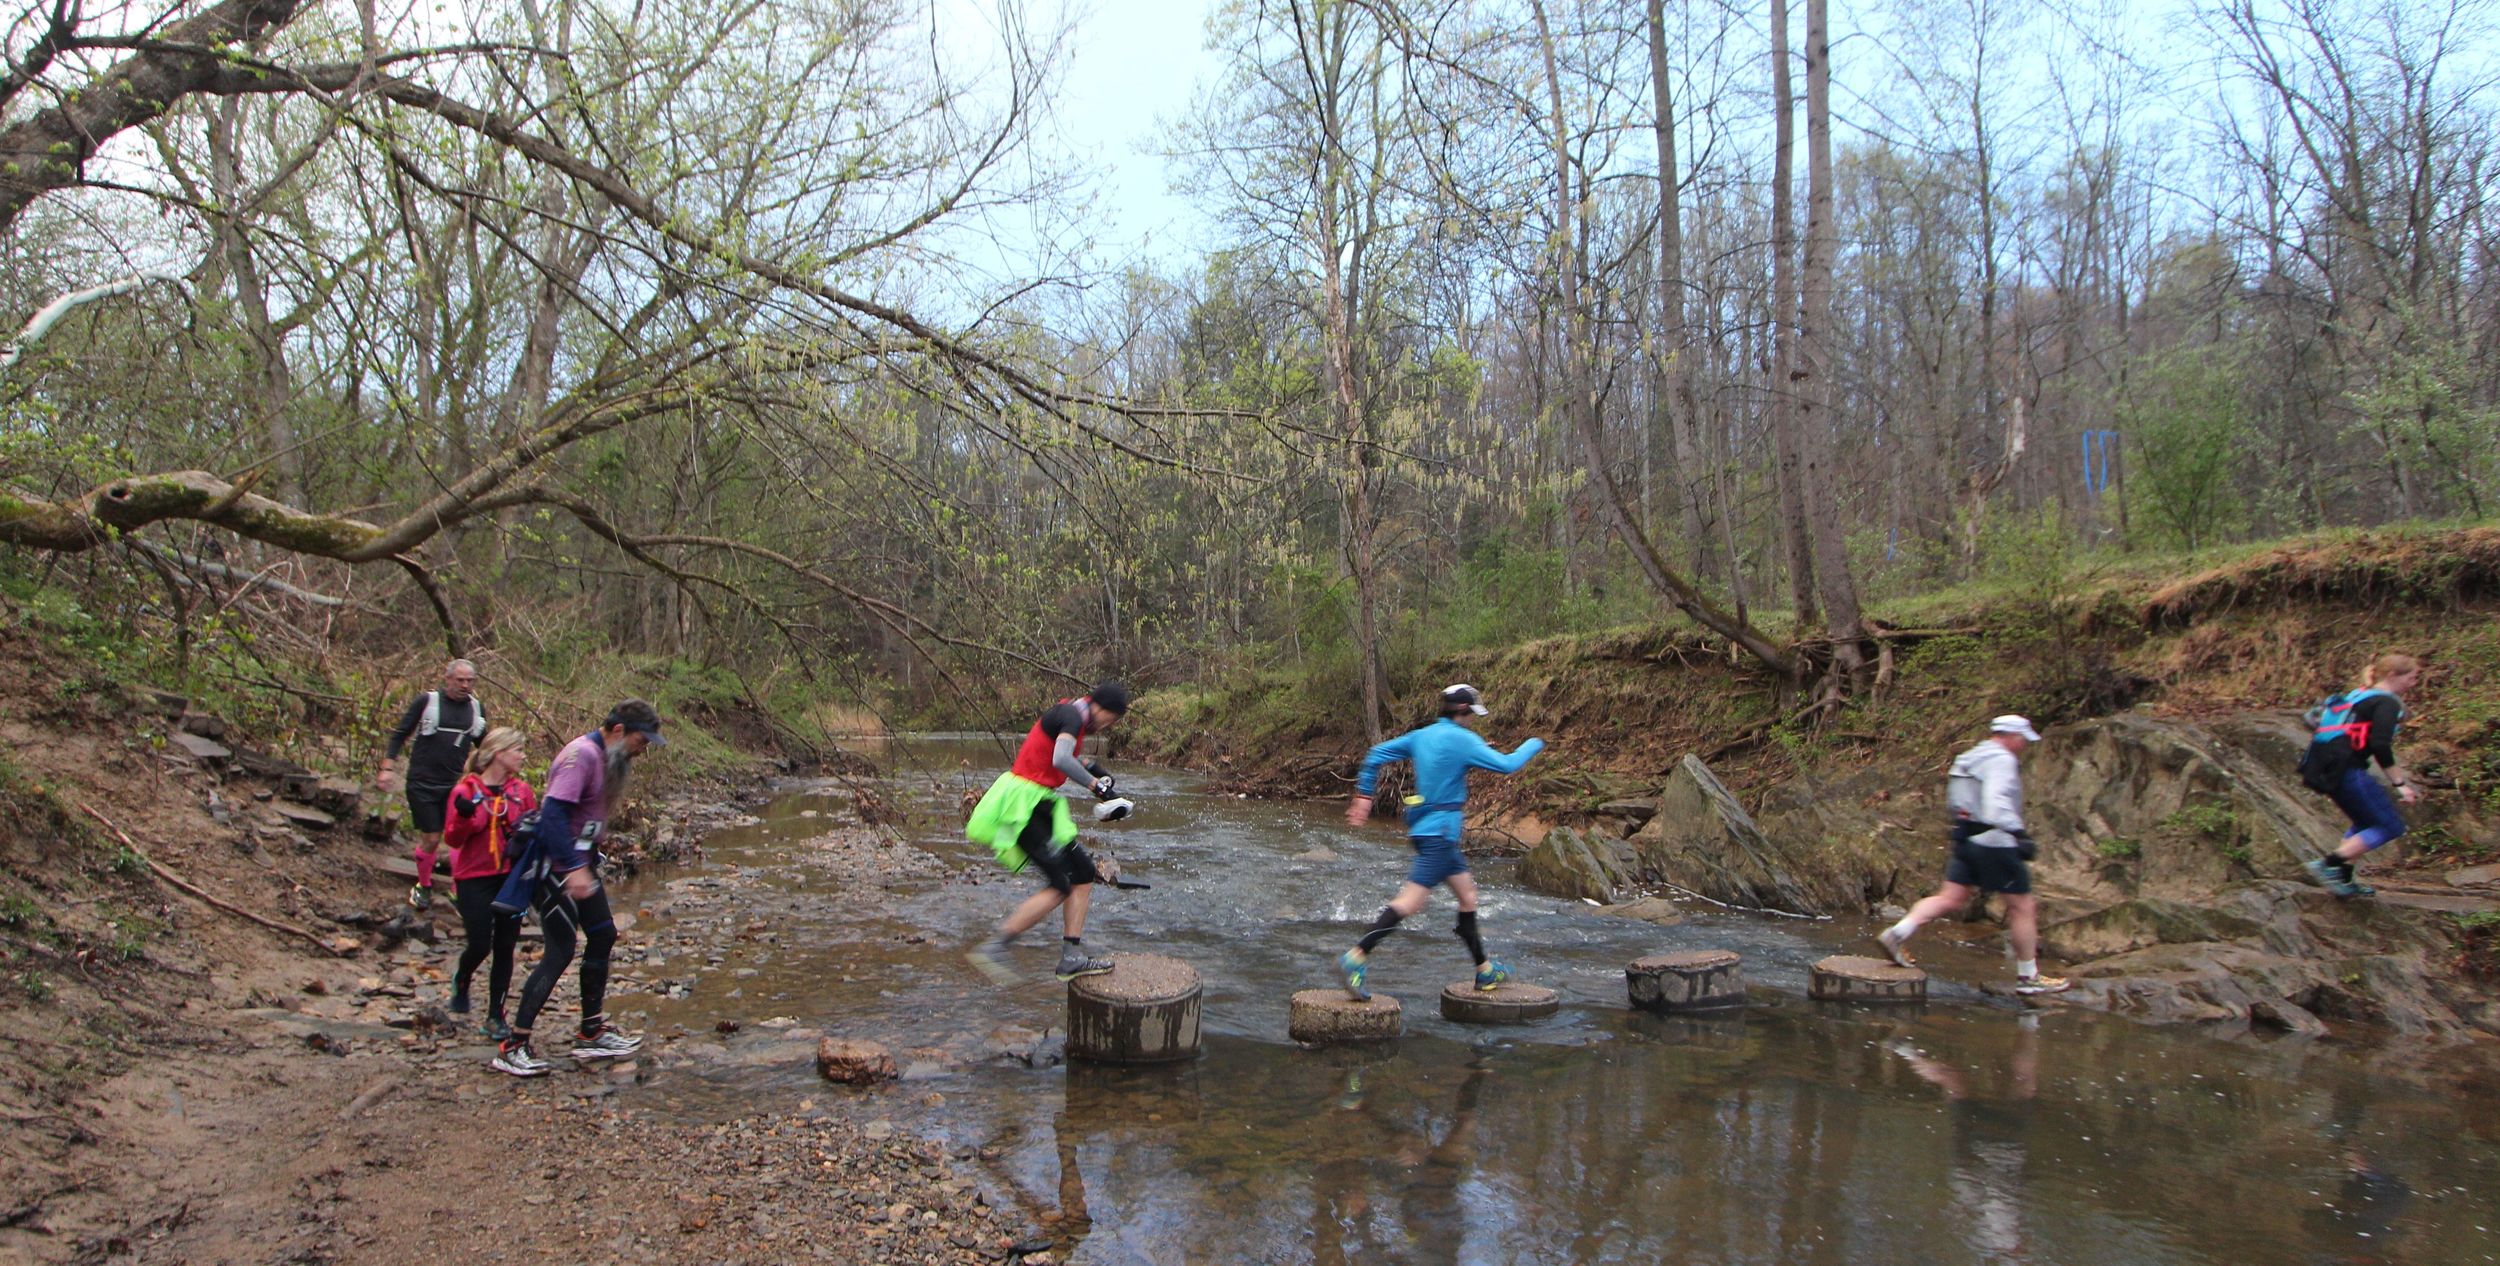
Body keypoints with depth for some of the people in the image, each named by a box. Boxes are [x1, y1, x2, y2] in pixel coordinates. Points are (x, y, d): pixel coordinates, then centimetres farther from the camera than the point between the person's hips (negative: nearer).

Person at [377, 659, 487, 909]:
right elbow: (399, 734, -1)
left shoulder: (476, 709, 6)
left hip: (455, 785, 3)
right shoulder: (426, 701, -6)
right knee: (431, 839, 1)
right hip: (423, 784, -3)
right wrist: (387, 768, -7)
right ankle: (423, 886, 25)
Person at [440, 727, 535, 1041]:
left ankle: (496, 1016, 14)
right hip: (475, 879, -3)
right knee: (480, 944, -4)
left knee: (505, 947, 4)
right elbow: (452, 839, -5)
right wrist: (464, 817, -23)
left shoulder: (522, 789, 4)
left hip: (512, 878, 3)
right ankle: (461, 980, 31)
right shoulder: (466, 790, -6)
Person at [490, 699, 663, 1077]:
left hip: (580, 863, 10)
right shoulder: (582, 755, -21)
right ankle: (513, 1046, -1)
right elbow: (553, 813, -29)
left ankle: (592, 1032, 22)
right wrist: (575, 869, -33)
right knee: (561, 951, -8)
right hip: (556, 866, -10)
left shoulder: (605, 757, 10)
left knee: (603, 936, 12)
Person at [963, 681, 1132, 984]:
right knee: (1060, 887, -12)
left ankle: (1071, 957, 9)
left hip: (1041, 803, 10)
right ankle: (993, 948, -9)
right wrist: (1096, 786, -24)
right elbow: (1061, 759, -33)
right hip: (1023, 803, -10)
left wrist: (1091, 766, 25)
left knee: (1084, 873, 8)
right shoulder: (1072, 715, -14)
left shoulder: (1072, 715, 15)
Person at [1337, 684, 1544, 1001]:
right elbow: (1507, 765, -10)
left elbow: (1376, 755, 12)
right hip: (1441, 830, -10)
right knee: (1411, 901, -14)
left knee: (1467, 894, 18)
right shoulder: (1463, 740, -11)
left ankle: (1485, 971, 27)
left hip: (1423, 827, 10)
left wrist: (1363, 795, 17)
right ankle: (1356, 957, -21)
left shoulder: (1420, 736, 11)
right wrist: (1533, 745, 9)